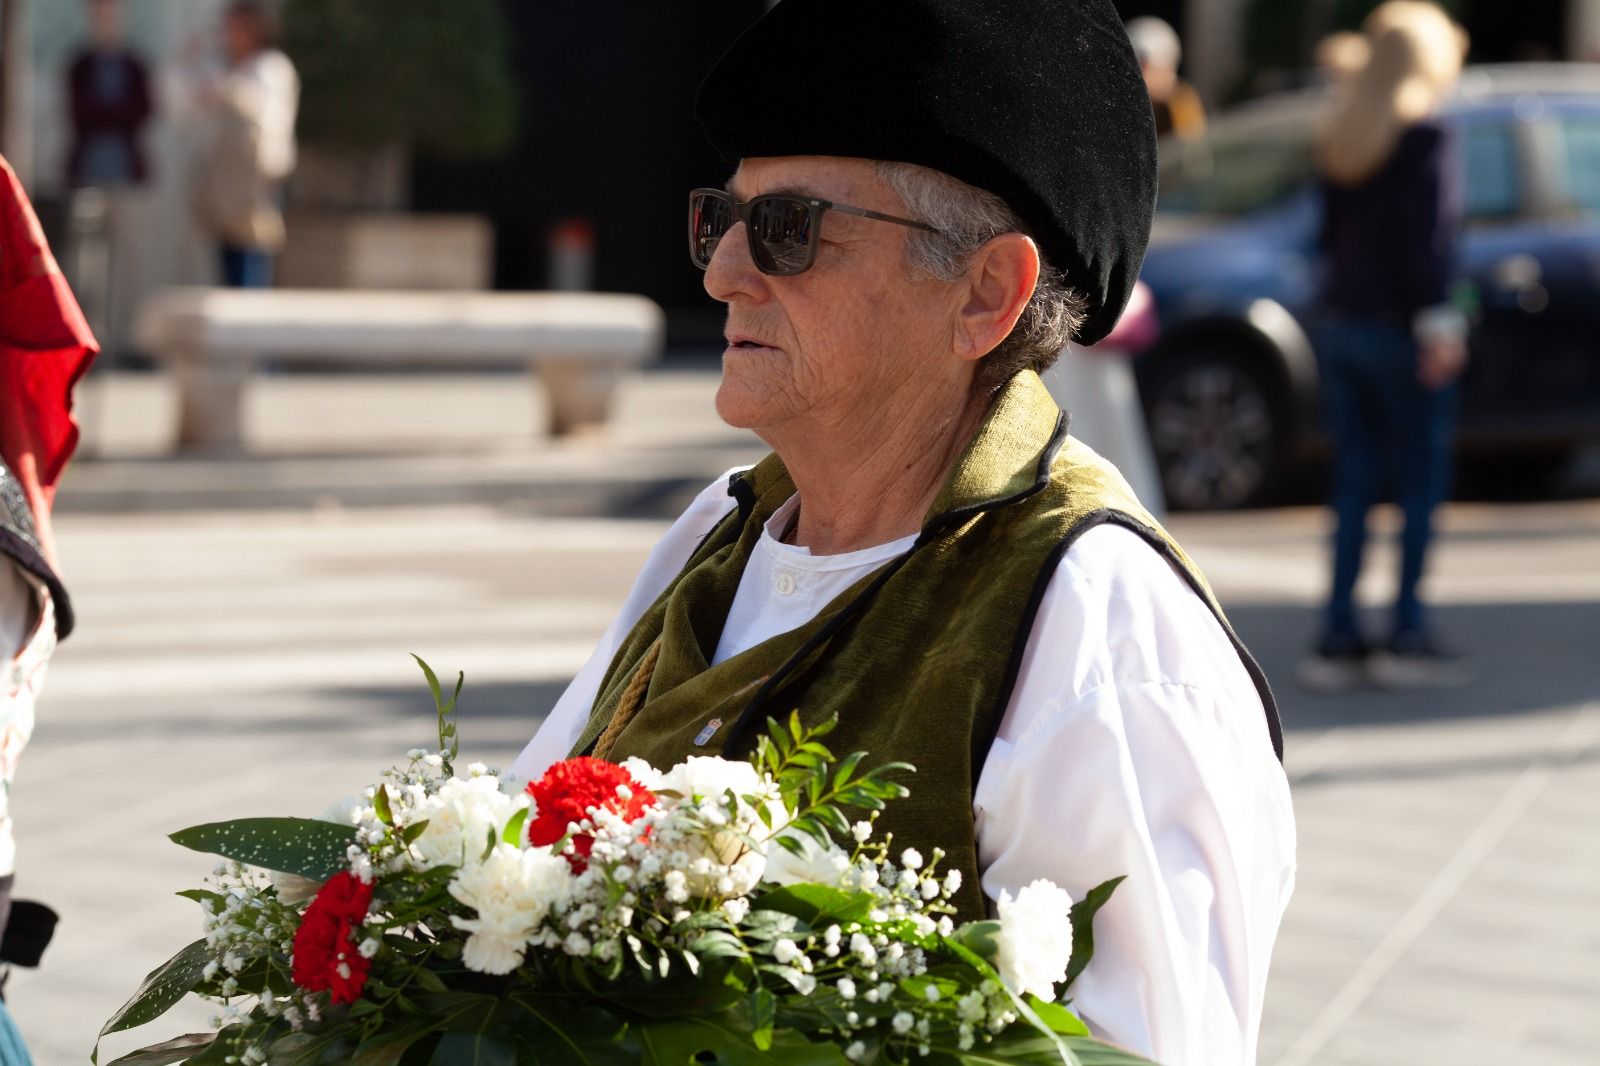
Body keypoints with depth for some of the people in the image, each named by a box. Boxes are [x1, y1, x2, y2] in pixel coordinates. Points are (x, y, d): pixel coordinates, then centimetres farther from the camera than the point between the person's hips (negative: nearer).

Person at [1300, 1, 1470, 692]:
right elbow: (1428, 239, -17)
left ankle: (1337, 638, 7)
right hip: (1400, 326, -7)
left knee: (1354, 483, 9)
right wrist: (1438, 322, -16)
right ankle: (1407, 635, 0)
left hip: (1342, 324, 7)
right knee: (1421, 481, 1)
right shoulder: (1422, 136, -12)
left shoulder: (1341, 138, 10)